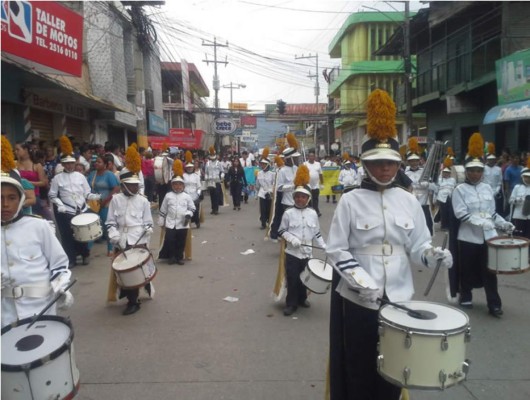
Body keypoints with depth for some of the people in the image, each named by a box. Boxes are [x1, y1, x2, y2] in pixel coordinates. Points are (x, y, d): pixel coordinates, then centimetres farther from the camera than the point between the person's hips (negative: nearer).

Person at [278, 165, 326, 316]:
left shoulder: (313, 214, 2)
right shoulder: (288, 213, -7)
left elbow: (317, 233, 8)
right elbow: (281, 231, -2)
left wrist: (324, 246, 0)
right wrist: (291, 239, -19)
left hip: (307, 252, 3)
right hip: (292, 252, -3)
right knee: (292, 279, 1)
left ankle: (302, 299, 35)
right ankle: (291, 303, 14)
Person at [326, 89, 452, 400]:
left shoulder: (409, 202, 4)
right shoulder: (350, 201, -7)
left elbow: (418, 247, 5)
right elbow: (336, 250, -8)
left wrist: (434, 255, -17)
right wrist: (359, 279, -21)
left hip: (399, 298, 3)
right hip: (358, 300, -3)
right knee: (360, 373, 10)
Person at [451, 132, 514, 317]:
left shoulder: (487, 188, 9)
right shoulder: (459, 189, -6)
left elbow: (492, 213, 15)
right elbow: (461, 214, -15)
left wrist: (504, 224, 2)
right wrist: (481, 222, -25)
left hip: (489, 236, 4)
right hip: (469, 237, -3)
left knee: (489, 271, 4)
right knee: (468, 270, 8)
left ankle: (494, 304, 11)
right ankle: (466, 298, 27)